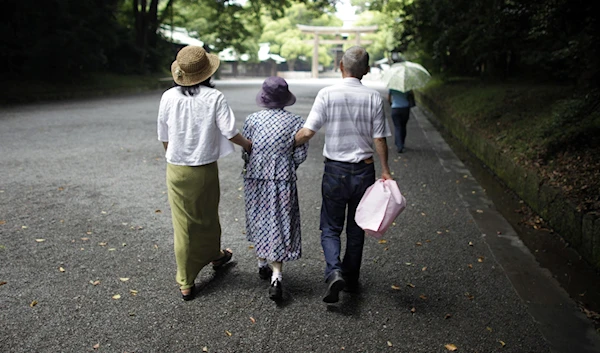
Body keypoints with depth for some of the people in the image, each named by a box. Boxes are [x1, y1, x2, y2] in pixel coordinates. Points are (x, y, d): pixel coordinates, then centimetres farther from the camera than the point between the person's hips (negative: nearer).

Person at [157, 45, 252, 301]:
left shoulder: (168, 97, -4)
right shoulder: (214, 97, -11)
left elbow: (164, 137, 4)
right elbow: (229, 131, -16)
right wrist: (246, 144, 4)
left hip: (176, 170, 1)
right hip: (205, 170, -1)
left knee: (182, 225, 9)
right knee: (207, 218, 22)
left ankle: (186, 284, 18)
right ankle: (214, 256, 49)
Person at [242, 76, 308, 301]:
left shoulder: (252, 120, -4)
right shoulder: (296, 122, -5)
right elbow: (300, 155, -4)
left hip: (256, 178, 2)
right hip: (283, 180, -2)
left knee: (259, 221, 18)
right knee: (280, 225, 4)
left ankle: (262, 264, 34)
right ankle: (276, 275, -4)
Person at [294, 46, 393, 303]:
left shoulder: (327, 94, -9)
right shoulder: (374, 97, -4)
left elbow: (308, 131, -13)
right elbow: (379, 139, -3)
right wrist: (385, 171, 5)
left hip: (335, 170, -2)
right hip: (365, 170, 2)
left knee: (330, 227, 11)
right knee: (356, 228, 16)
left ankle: (334, 271, -11)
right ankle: (351, 279, 27)